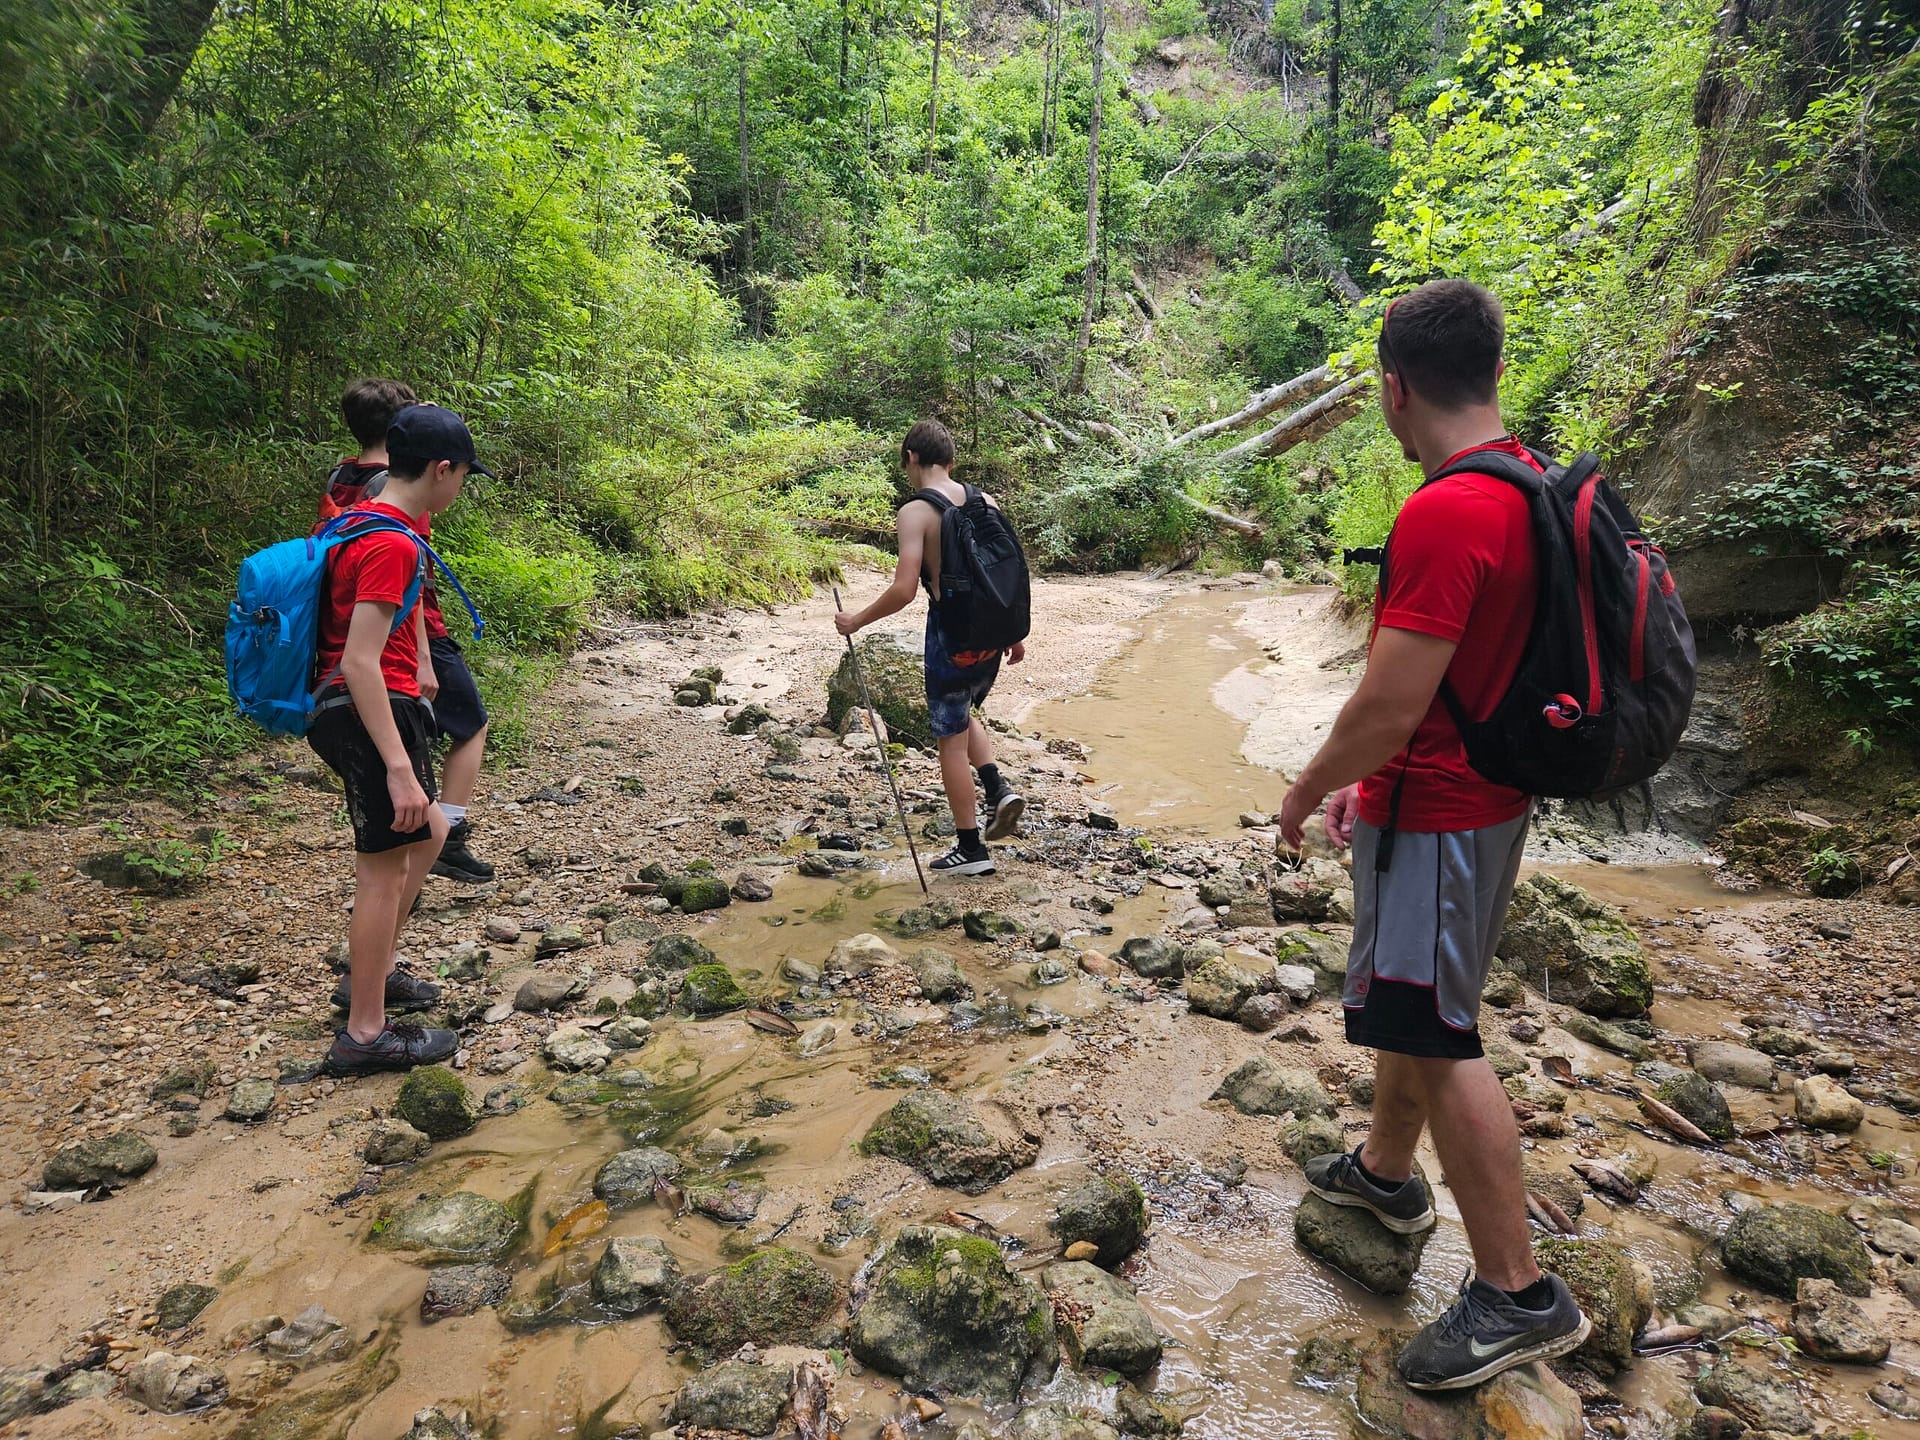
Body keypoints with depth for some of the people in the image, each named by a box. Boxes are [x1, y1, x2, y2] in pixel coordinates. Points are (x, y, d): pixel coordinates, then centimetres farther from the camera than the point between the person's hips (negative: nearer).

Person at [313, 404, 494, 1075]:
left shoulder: (361, 523, 12)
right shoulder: (393, 544, -20)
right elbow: (360, 661, -26)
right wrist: (399, 768, -28)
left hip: (354, 709, 11)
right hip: (374, 713, -11)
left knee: (428, 831, 24)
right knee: (385, 868, -2)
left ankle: (369, 972, 34)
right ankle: (364, 1034, 9)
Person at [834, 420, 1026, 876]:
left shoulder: (915, 512, -13)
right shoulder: (984, 502, 5)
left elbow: (904, 589, -20)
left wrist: (857, 621, -6)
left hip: (951, 636, -6)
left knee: (951, 739, 7)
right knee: (962, 714, 30)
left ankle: (971, 849, 14)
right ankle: (999, 790, 13)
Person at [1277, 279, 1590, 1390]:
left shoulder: (1445, 514, -26)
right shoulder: (1527, 487, 7)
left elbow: (1388, 710, -26)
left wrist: (1308, 790, -8)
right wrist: (1363, 784, 19)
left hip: (1435, 815, -10)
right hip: (1484, 791, 10)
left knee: (1435, 1034, -1)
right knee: (1404, 1004, 23)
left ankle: (1521, 1294, 11)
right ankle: (1387, 1171, 43)